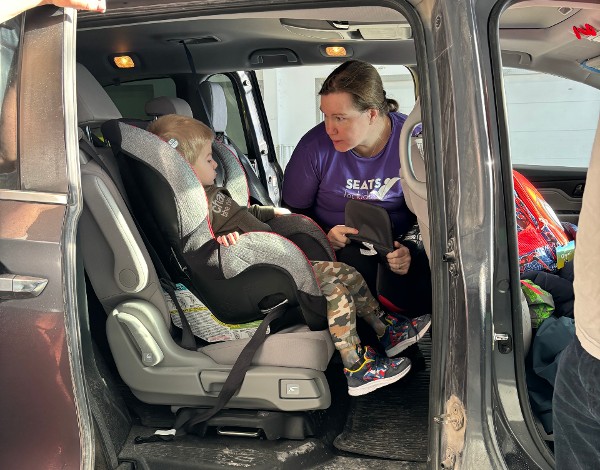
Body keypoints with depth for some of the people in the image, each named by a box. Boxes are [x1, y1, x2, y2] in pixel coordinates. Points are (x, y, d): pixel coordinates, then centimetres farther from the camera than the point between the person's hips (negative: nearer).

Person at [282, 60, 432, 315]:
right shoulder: (314, 146, -11)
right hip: (338, 251, -1)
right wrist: (324, 236, -17)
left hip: (398, 244, 2)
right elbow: (294, 211, 3)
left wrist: (413, 252, -17)